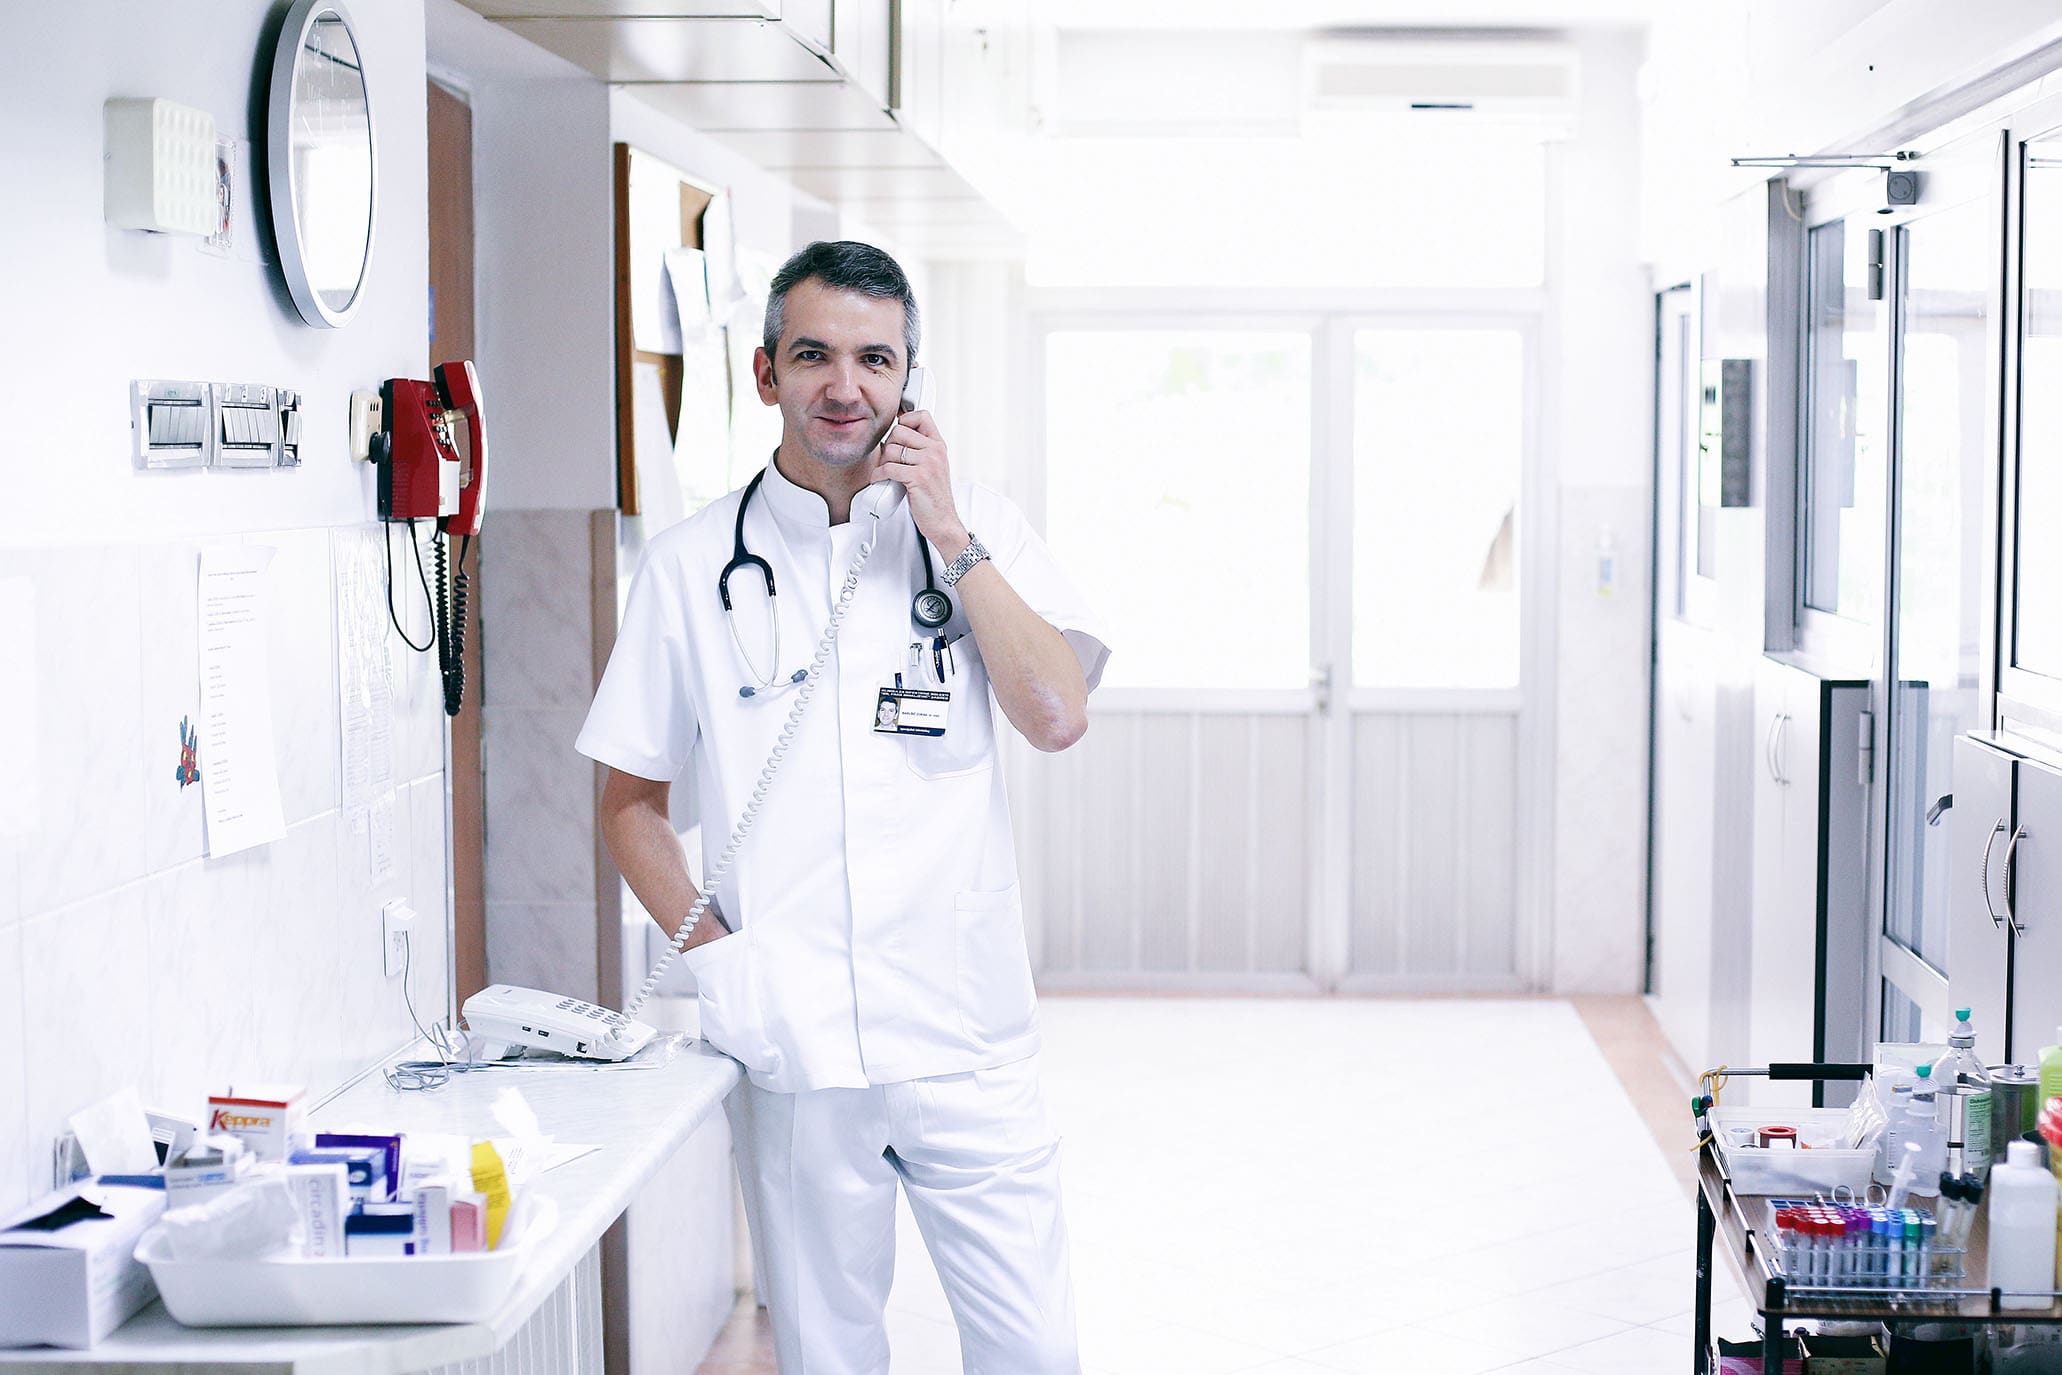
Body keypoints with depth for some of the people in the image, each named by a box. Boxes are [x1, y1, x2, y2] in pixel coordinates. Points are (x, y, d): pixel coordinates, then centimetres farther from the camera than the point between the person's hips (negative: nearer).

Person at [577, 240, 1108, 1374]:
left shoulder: (975, 527, 5)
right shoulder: (690, 566, 4)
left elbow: (1057, 717, -7)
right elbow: (629, 801, 9)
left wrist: (950, 537, -10)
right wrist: (708, 945, -6)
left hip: (965, 1036, 0)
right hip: (791, 1046, 0)